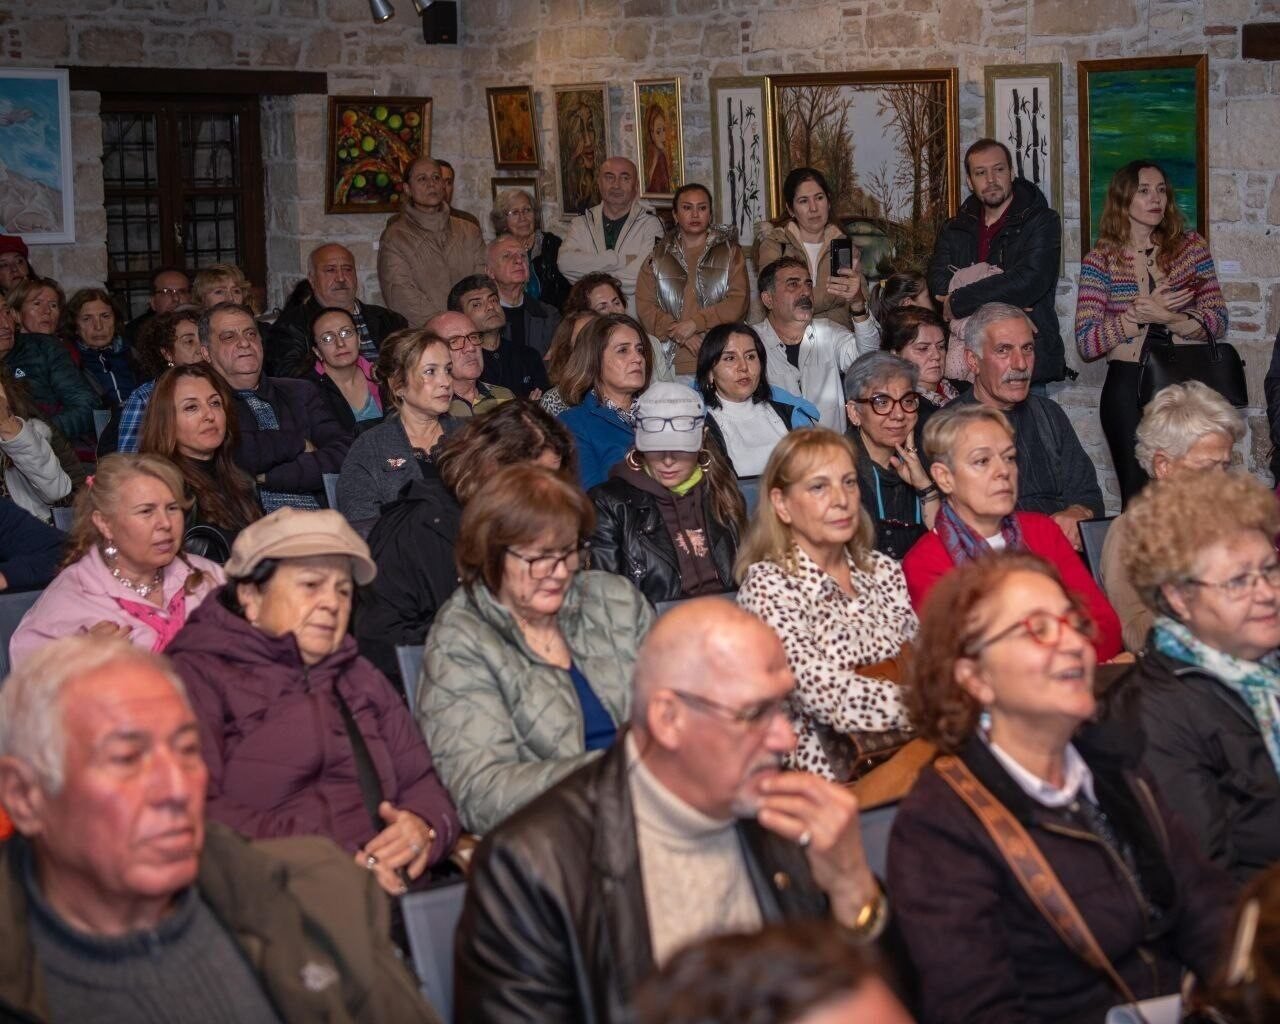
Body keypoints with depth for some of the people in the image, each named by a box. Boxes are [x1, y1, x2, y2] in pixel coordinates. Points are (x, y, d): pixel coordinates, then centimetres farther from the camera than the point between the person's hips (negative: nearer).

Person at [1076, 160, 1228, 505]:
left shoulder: (1191, 246, 7)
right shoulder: (1101, 259, 0)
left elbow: (1218, 322, 2)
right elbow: (1085, 343, -6)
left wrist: (1165, 317, -13)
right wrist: (1139, 314, -16)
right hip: (1128, 388, -2)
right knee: (1138, 497, 2)